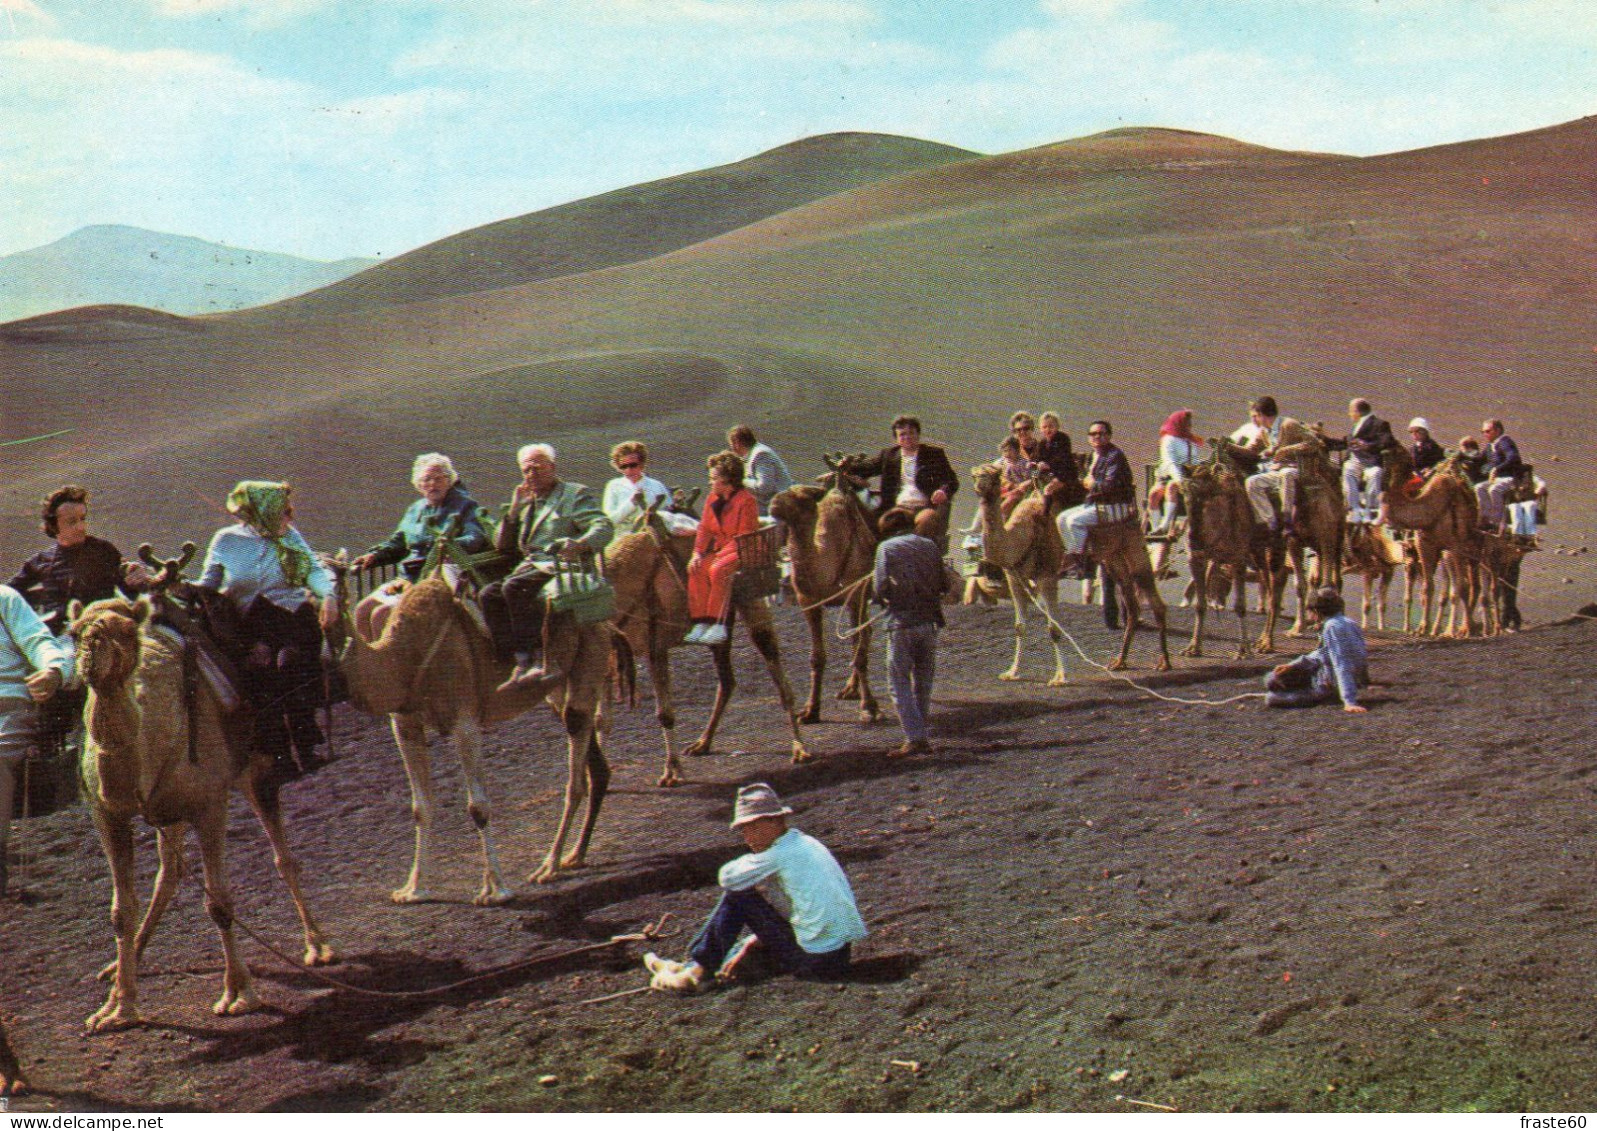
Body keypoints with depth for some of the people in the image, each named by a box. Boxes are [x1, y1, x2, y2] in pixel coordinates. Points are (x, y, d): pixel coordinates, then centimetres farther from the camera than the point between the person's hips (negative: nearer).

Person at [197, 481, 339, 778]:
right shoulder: (226, 541, 12)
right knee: (259, 662, -30)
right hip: (251, 625, -1)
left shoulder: (291, 537, 17)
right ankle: (277, 751, -24)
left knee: (290, 660, -29)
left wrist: (328, 595, -10)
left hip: (296, 613, 1)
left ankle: (303, 745, -21)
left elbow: (315, 570, 10)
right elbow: (208, 585, 14)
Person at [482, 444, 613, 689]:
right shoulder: (526, 502, 26)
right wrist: (514, 510, 8)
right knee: (489, 594, -20)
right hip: (530, 567, 7)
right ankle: (522, 663, -26)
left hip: (561, 566, -7)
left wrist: (579, 544, -31)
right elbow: (502, 546, 21)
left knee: (514, 587, -32)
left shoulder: (576, 494, 7)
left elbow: (604, 528, -10)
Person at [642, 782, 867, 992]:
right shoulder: (807, 844, 14)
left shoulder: (781, 854, -13)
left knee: (736, 896, -1)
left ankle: (697, 968, 7)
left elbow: (727, 878, -5)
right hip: (842, 954, 9)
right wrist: (751, 944, 19)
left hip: (814, 960, -9)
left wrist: (758, 853, 9)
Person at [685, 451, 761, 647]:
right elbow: (704, 528, 10)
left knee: (718, 569, -32)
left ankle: (718, 626, -32)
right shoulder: (714, 498, 11)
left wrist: (722, 554, -20)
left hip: (743, 551, -7)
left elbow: (745, 537, -15)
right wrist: (697, 553, -5)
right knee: (697, 569, -18)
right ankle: (701, 623, -20)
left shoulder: (746, 500, -12)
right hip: (719, 550, 7)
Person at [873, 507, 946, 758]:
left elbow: (881, 587, -10)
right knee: (923, 682, 14)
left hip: (902, 622, -4)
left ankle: (915, 738, -7)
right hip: (930, 620, 4)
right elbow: (944, 584, 9)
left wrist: (883, 599, 11)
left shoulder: (886, 548, -4)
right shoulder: (929, 545, 8)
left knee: (900, 682, 2)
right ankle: (922, 735, 17)